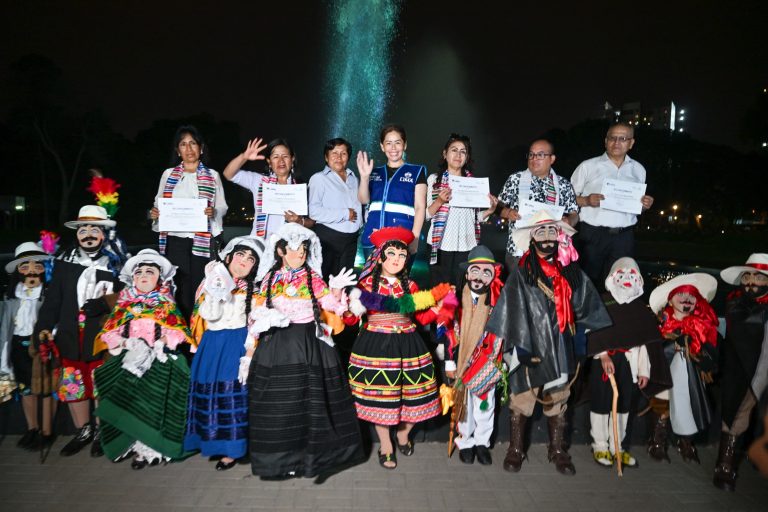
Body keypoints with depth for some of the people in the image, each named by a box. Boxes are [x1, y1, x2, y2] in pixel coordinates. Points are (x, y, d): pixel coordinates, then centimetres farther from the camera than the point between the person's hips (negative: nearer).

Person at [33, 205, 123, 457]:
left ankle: (102, 433, 21)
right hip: (70, 337, 4)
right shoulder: (64, 261, 8)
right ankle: (83, 431, 30)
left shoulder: (114, 263, -1)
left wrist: (105, 303, -19)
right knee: (72, 386, 13)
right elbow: (53, 299, 7)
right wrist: (44, 328, 1)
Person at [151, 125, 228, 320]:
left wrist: (212, 212, -14)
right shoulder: (168, 174, 13)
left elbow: (222, 207, 7)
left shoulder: (212, 175, 9)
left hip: (202, 241, -1)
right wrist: (154, 213, -6)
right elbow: (159, 204, 16)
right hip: (174, 239, 1)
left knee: (199, 288, -3)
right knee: (178, 289, -1)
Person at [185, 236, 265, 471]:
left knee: (232, 393, -6)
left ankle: (230, 449, 4)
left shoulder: (253, 292, 1)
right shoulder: (214, 281, 8)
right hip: (211, 345, 4)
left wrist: (248, 358, -13)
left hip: (236, 346, -3)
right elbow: (208, 316, -3)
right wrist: (217, 291, -13)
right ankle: (212, 440, 24)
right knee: (209, 391, 8)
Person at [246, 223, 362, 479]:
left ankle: (310, 450, 17)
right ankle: (280, 454, 22)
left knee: (310, 397, 2)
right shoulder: (269, 279, 7)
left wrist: (336, 290, -19)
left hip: (309, 343, -1)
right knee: (278, 400, 6)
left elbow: (331, 305, -2)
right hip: (277, 345, 1)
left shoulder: (312, 277, 3)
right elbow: (259, 313, 12)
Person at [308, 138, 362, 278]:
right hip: (328, 238, -6)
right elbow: (314, 211, -16)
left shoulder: (353, 179, 16)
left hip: (351, 239, 6)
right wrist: (345, 214, -13)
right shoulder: (319, 178, -5)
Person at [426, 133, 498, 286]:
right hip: (441, 246, -2)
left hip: (467, 247, 2)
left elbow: (477, 216, 15)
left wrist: (490, 209, -2)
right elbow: (426, 214, 0)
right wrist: (440, 201, -16)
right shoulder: (434, 179, 6)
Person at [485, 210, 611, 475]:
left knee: (558, 398, 13)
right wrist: (513, 346, -12)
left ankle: (558, 450, 29)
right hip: (528, 347, -3)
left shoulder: (571, 273, 6)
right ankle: (515, 449, 21)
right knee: (522, 396, 4)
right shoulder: (521, 273, -5)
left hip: (560, 347, 3)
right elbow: (509, 311, -7)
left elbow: (590, 310, 8)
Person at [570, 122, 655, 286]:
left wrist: (645, 204, 0)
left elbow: (638, 204, 22)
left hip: (624, 237, 3)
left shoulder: (638, 169, 15)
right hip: (593, 235, -3)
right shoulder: (588, 166, 3)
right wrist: (586, 200, -16)